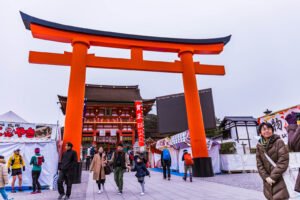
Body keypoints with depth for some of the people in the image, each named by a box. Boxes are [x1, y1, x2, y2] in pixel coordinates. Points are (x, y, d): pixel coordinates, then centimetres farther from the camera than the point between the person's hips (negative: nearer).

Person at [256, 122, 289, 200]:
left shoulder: (279, 142, -10)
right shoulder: (259, 145, 2)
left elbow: (283, 161, -15)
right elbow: (259, 164, 3)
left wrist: (273, 176, -15)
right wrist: (266, 177, -8)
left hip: (280, 179, -4)